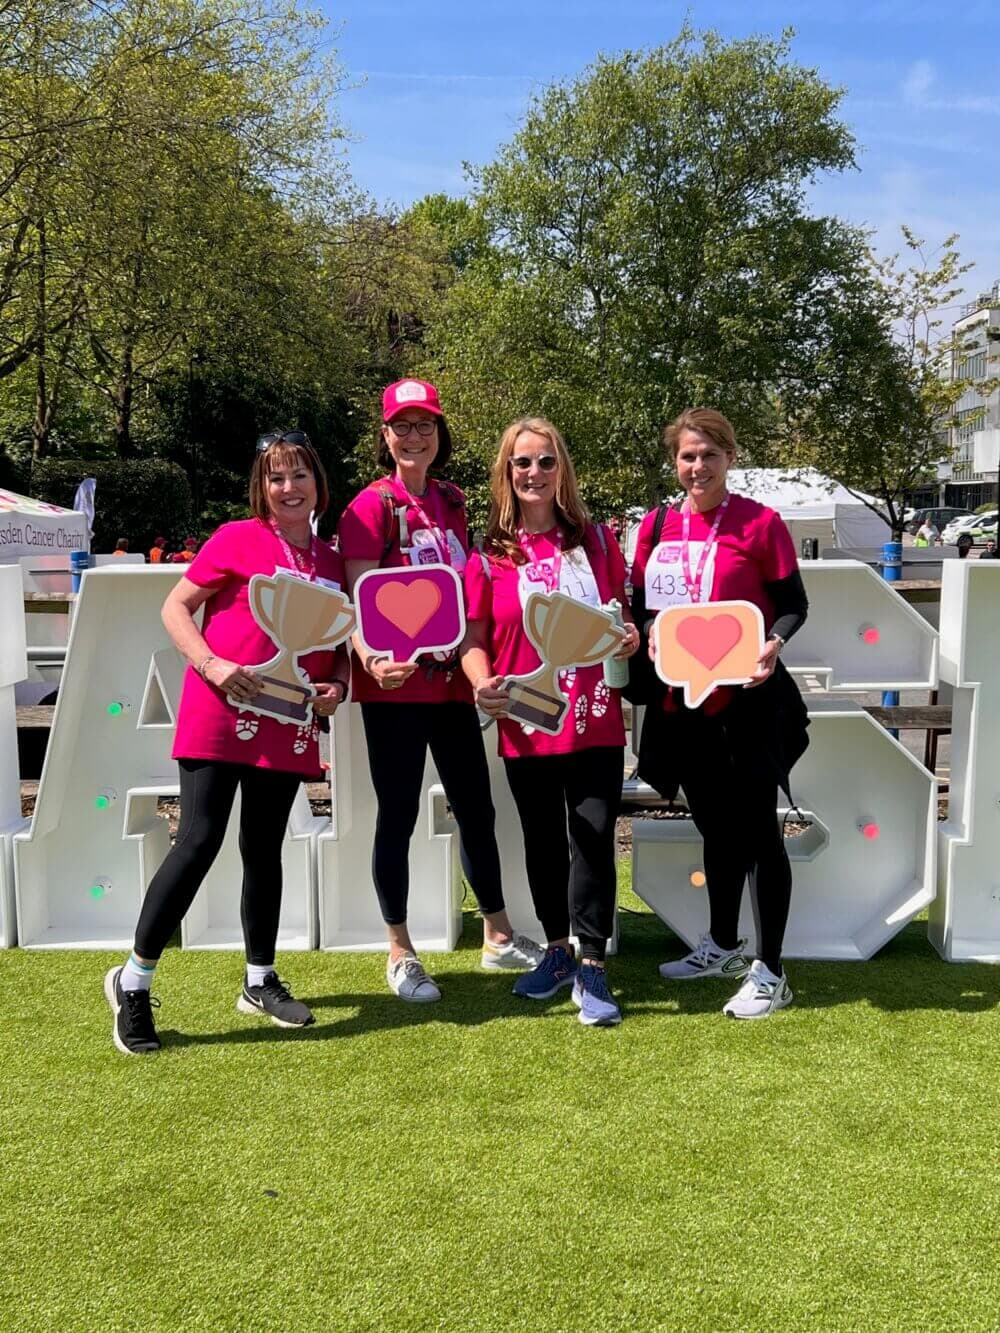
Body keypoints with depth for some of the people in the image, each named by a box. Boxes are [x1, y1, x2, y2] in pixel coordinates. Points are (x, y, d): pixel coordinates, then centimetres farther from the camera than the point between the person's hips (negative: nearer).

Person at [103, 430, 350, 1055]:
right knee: (200, 840, -8)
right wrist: (211, 664, -17)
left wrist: (338, 686, -2)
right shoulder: (237, 540, -3)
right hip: (221, 715, -4)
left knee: (264, 848, 13)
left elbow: (342, 643, 18)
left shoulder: (333, 562, 10)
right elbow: (175, 608, -2)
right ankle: (134, 980, 6)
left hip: (289, 725, 5)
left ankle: (260, 981, 27)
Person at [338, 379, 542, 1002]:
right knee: (398, 816, 3)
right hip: (395, 685, -6)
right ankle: (401, 954, 20)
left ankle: (500, 936, 29)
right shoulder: (372, 506, -8)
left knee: (477, 809, 13)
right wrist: (370, 659, -32)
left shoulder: (452, 502, 12)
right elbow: (358, 600, -14)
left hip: (452, 678, 6)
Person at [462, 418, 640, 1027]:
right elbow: (474, 639, 1)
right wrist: (482, 683, -18)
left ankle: (592, 968, 6)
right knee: (543, 841, 14)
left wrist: (631, 637, -8)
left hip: (596, 722, -1)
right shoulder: (491, 555, 2)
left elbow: (624, 612, 14)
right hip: (525, 725, 1)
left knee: (593, 838, -4)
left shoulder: (597, 540, 5)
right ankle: (559, 950, 32)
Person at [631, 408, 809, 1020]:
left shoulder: (761, 524, -7)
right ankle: (723, 946, 35)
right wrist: (650, 634, -9)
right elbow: (640, 606, 12)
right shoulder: (657, 526, 6)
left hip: (748, 700, -5)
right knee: (715, 827, 18)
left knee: (757, 830, 1)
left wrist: (774, 642, -24)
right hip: (683, 702, 5)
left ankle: (769, 971, 12)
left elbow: (794, 605, -4)